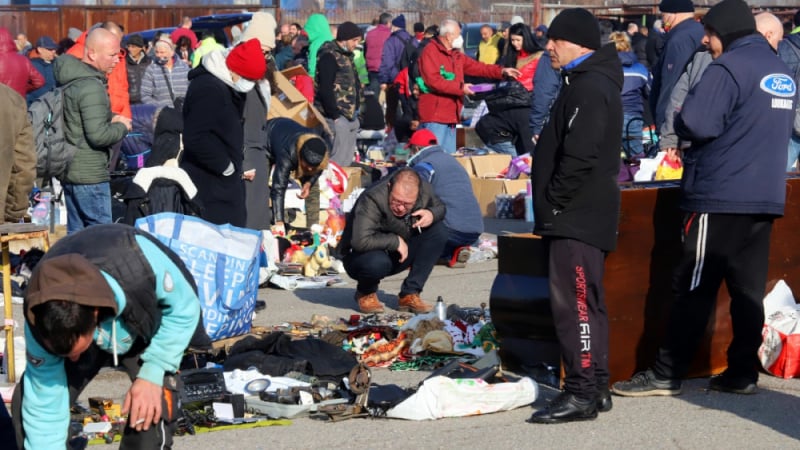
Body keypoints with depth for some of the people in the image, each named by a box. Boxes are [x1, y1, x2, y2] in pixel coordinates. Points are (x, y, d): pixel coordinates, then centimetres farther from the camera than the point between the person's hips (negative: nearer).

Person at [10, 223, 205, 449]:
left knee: (152, 409, -26)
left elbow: (185, 308, -24)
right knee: (29, 403, -16)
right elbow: (44, 407, -27)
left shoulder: (139, 262, -42)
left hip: (147, 327, -2)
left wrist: (152, 373, -31)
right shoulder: (43, 321, -34)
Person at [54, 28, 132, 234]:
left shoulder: (70, 80, 11)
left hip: (70, 171, 10)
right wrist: (122, 127, -7)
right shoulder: (92, 87, -19)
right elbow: (98, 135, -24)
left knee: (75, 234, 15)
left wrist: (109, 119, 9)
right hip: (90, 177, -10)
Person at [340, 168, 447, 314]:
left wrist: (432, 214, -16)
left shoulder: (424, 190, -13)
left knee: (439, 231, -13)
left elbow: (439, 206, 10)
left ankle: (409, 295, -8)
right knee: (377, 263, -41)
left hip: (397, 257, 6)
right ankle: (366, 292, -1)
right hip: (360, 257, -6)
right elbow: (360, 241, -41)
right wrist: (395, 241, -29)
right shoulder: (372, 199, -31)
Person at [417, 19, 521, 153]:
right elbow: (433, 81, -19)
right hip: (434, 116, -9)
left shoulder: (455, 54, 18)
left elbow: (475, 67, 20)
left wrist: (501, 71, 10)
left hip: (451, 115, 9)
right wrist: (460, 88, -17)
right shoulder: (430, 52, -10)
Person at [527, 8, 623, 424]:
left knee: (573, 302, -10)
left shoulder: (589, 88, -17)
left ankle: (581, 393, -9)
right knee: (587, 302, 14)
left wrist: (553, 201, -16)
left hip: (577, 217, -11)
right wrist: (551, 205, 19)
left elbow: (580, 157, -25)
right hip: (581, 215, 11)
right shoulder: (587, 82, 18)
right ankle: (595, 387, 20)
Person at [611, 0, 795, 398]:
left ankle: (665, 375, -1)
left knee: (694, 289, -4)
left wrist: (677, 123, 0)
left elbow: (695, 124, -21)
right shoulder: (781, 71, 15)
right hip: (766, 198, 8)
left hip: (719, 198, -8)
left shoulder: (728, 67, -11)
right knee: (748, 289, 9)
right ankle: (743, 372, 10)